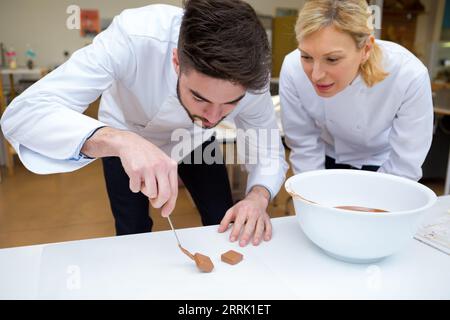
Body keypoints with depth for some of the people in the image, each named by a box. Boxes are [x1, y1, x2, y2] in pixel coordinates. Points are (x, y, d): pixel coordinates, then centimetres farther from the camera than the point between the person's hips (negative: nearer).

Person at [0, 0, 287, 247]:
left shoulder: (250, 73, -33)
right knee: (133, 236, 4)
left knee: (225, 227, 1)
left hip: (194, 140, 2)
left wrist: (258, 197, -41)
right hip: (125, 136, -1)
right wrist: (120, 141, -60)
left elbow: (269, 148, -19)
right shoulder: (134, 38, -41)